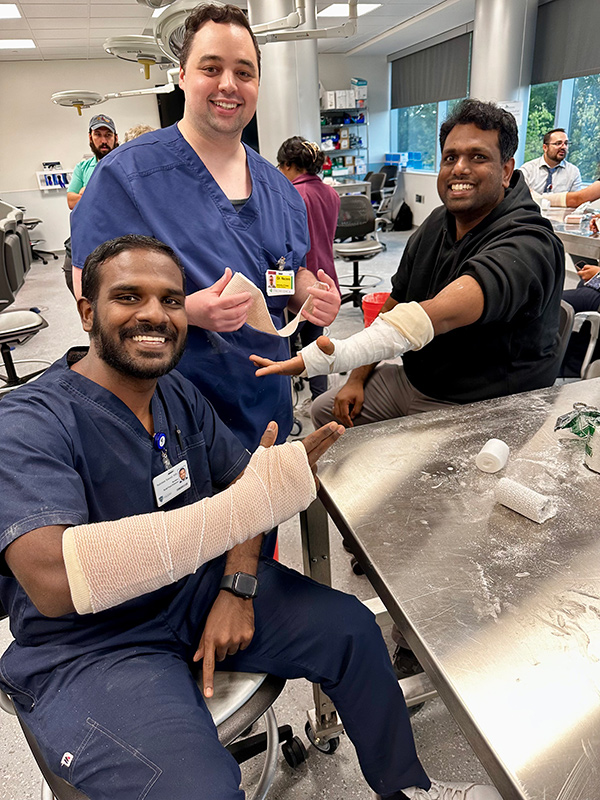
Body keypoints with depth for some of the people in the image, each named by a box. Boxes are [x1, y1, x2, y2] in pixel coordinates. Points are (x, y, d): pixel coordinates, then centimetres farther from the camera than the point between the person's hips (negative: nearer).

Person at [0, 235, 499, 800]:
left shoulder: (178, 394, -1)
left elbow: (239, 478, 6)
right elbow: (54, 580, -37)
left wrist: (237, 588, -12)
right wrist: (251, 501, -40)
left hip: (199, 589, 6)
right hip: (89, 649, -5)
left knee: (352, 629, 1)